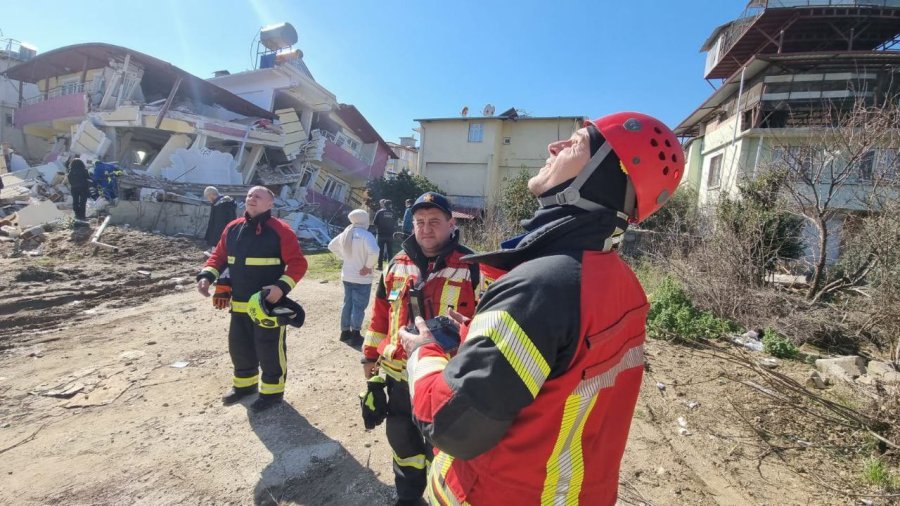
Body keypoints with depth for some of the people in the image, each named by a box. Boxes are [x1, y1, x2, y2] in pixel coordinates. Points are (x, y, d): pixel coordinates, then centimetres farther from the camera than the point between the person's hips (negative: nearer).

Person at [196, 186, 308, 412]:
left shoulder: (280, 230, -13)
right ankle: (245, 383, 43)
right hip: (238, 304, 7)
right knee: (239, 346, 21)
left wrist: (282, 286, -27)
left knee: (269, 349, 6)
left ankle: (272, 391, 24)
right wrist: (206, 275, -1)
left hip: (268, 304, -7)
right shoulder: (233, 228, 8)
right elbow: (219, 255, 16)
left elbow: (298, 263, -15)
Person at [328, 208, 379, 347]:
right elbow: (374, 252, -34)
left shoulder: (345, 234, 4)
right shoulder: (366, 235, -20)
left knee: (347, 303, 18)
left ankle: (345, 332, 28)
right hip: (362, 278, -7)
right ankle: (355, 336, 8)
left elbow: (331, 246, 17)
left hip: (346, 276, 7)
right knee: (359, 306, 2)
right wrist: (368, 266, -20)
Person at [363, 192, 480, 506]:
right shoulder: (397, 264, 1)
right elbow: (381, 313, 9)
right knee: (402, 440, 23)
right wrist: (371, 354, 12)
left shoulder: (471, 268, -13)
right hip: (399, 374, 5)